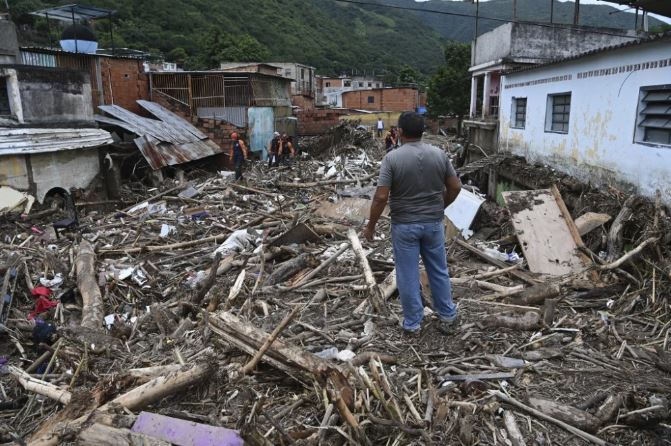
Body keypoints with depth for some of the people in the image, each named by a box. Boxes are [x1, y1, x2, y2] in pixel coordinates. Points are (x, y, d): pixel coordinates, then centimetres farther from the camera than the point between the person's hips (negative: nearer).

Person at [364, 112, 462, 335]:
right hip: (434, 223, 3)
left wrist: (370, 226, -6)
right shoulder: (439, 154, -2)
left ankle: (413, 323, 18)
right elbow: (455, 187, 3)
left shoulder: (392, 158, -14)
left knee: (408, 275, 8)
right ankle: (447, 317, 27)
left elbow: (381, 197, -17)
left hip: (404, 225, -3)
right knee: (439, 271, 16)